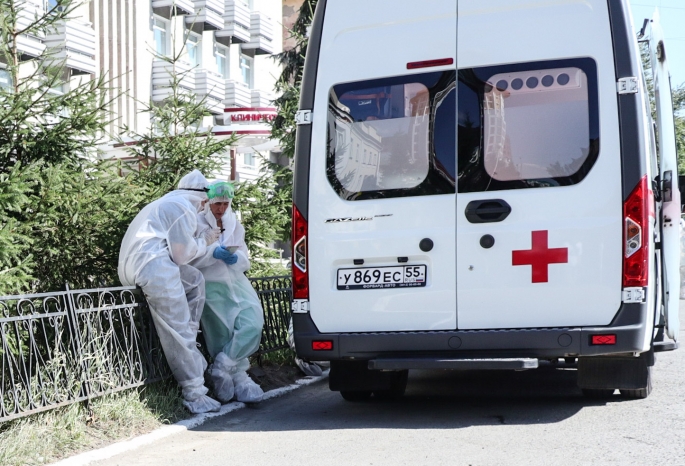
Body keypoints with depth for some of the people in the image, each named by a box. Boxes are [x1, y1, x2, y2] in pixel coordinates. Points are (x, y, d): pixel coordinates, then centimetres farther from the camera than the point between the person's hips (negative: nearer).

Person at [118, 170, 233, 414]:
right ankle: (195, 395, -2)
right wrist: (204, 244, 13)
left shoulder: (167, 203, 27)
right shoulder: (184, 208, -4)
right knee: (179, 334, -6)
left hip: (134, 266, 10)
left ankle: (188, 343, 18)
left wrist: (213, 251, 29)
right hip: (155, 268, -10)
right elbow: (182, 255, -6)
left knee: (195, 281, 25)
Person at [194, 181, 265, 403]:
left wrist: (235, 257, -9)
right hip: (211, 286, -4)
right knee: (224, 333, -10)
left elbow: (245, 258, 14)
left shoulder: (234, 224, 18)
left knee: (253, 323, -18)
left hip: (236, 282, 4)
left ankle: (222, 368, -8)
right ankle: (239, 379, 4)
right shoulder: (197, 223, 4)